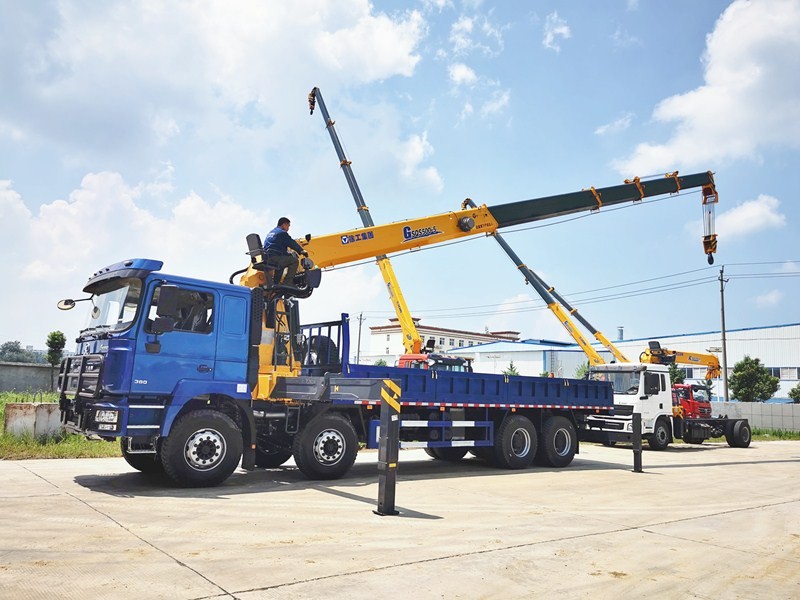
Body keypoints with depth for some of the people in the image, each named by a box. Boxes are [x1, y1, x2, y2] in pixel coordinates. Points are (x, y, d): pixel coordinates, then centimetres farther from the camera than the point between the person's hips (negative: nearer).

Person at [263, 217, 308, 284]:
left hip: (267, 258, 10)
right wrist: (302, 251, 8)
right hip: (275, 257, -10)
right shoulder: (282, 233, -2)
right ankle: (288, 283, -15)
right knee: (294, 260, -7)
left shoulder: (270, 233, 27)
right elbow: (292, 244, -3)